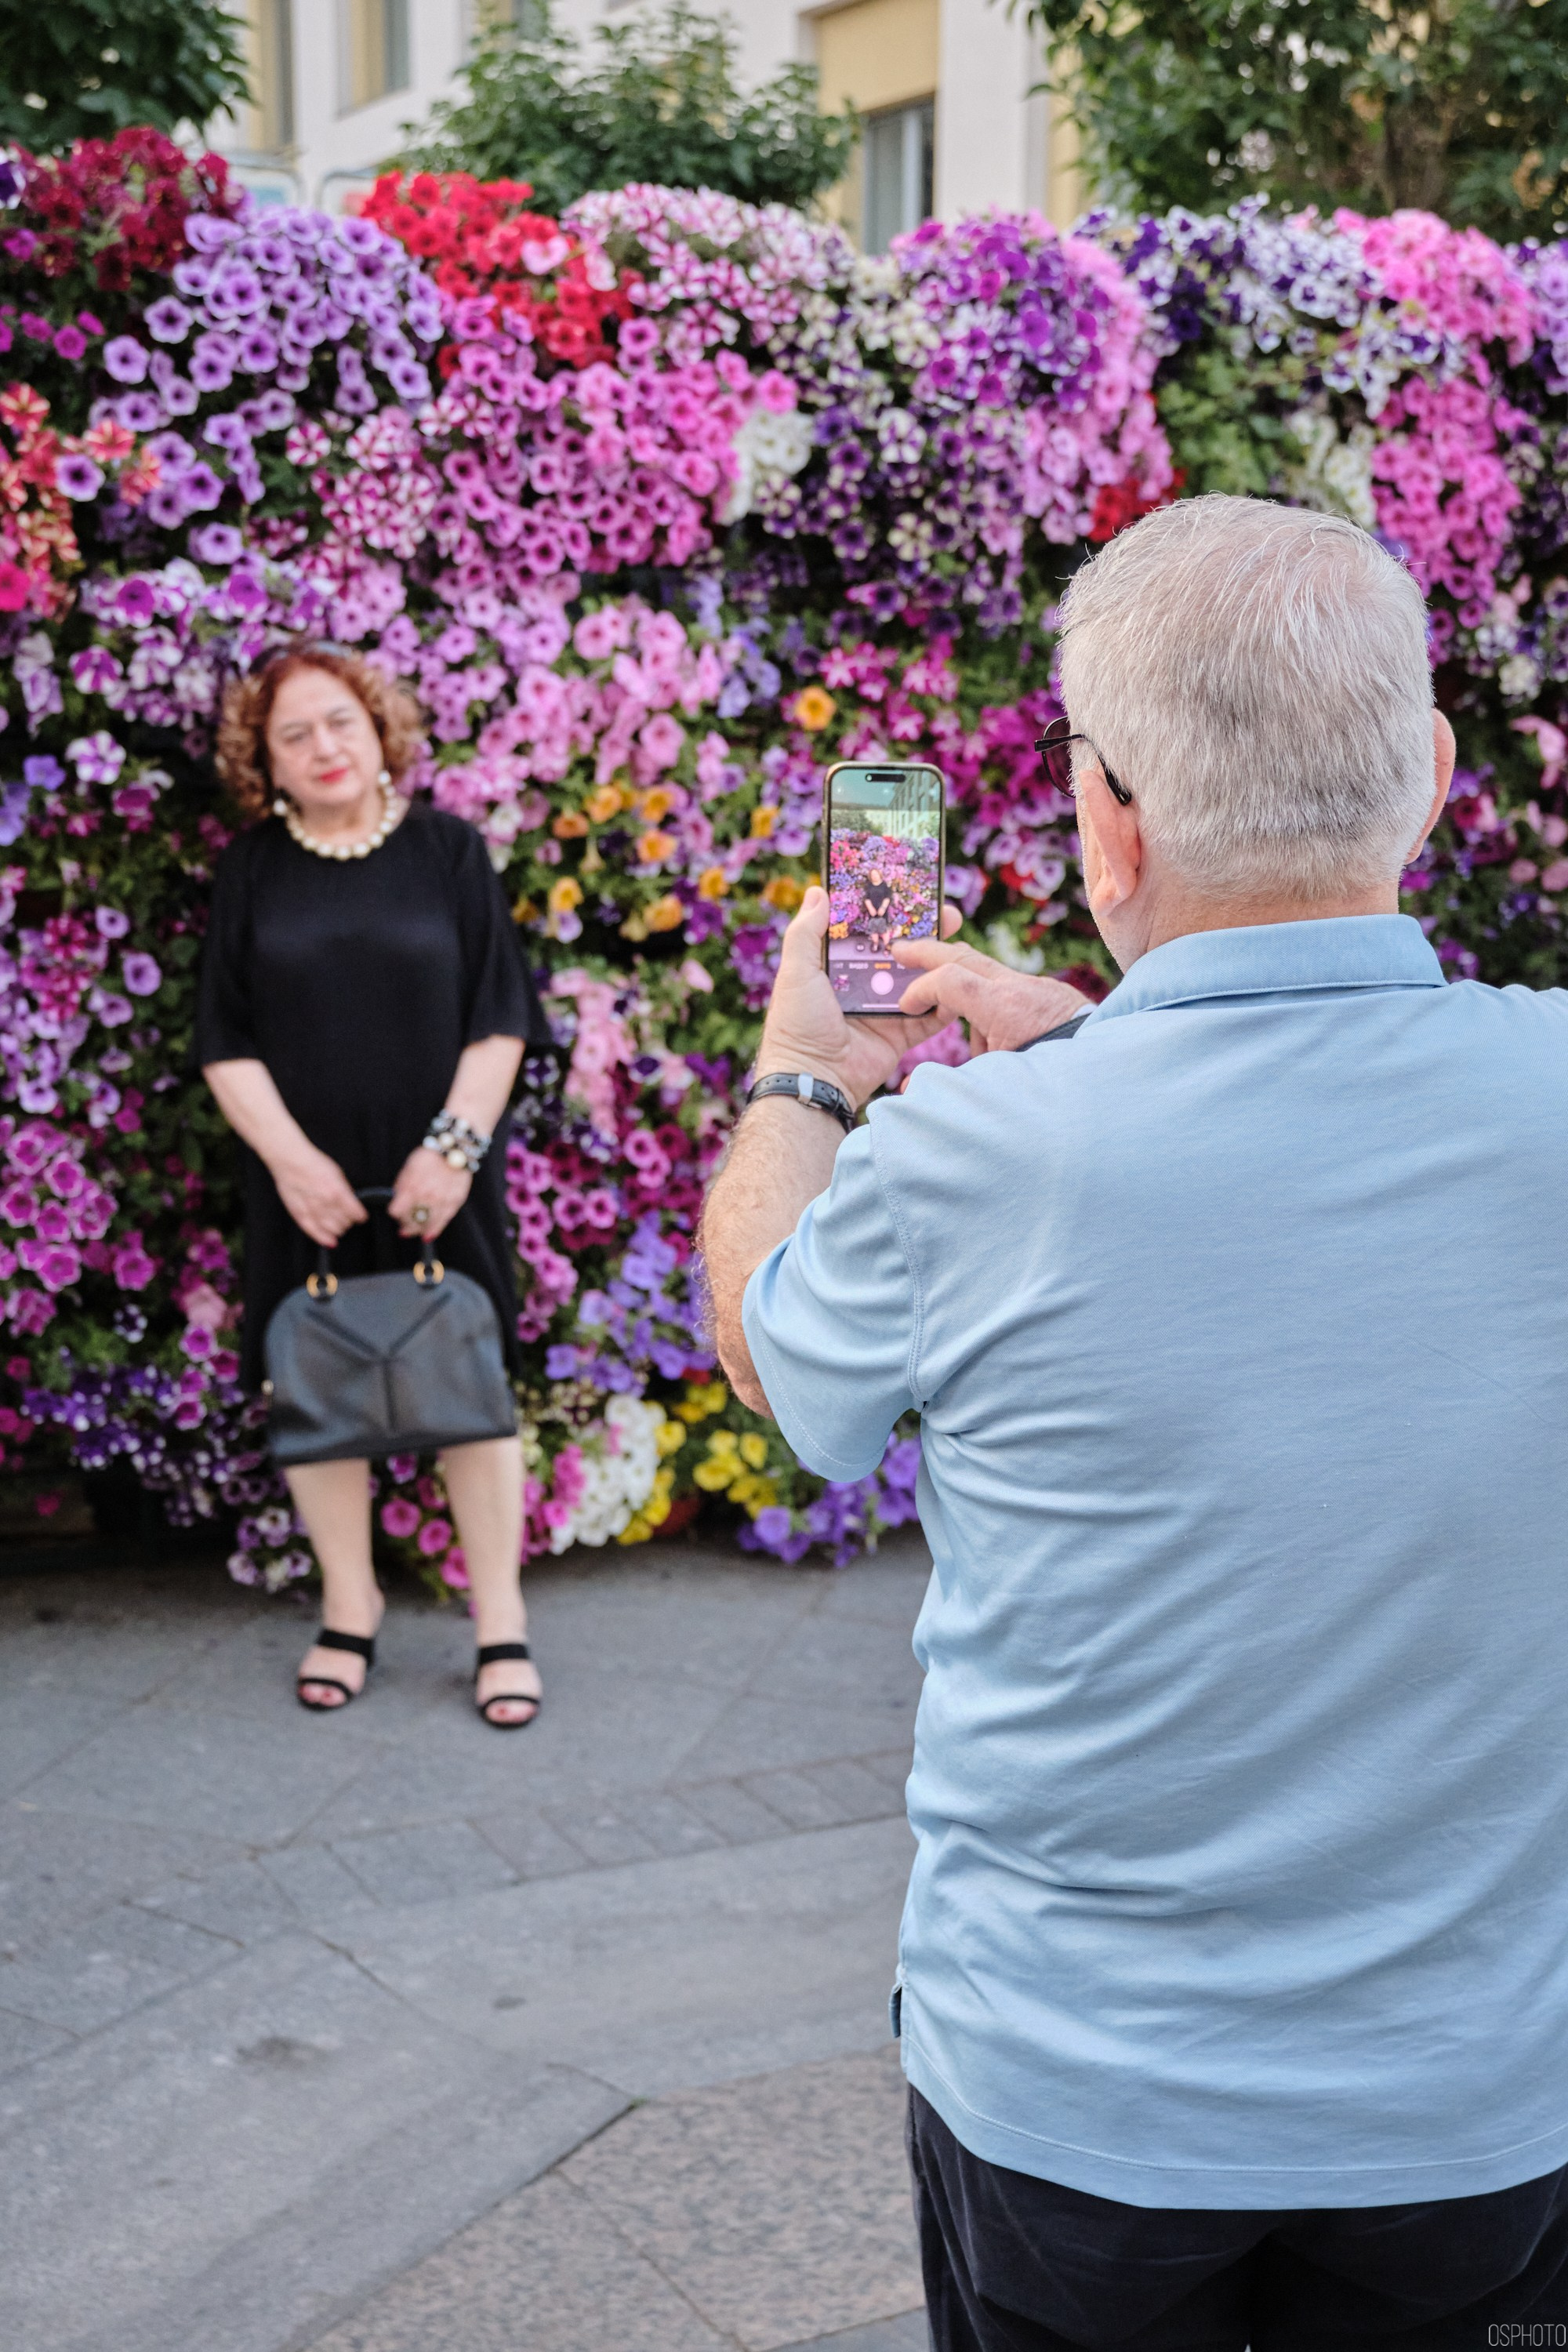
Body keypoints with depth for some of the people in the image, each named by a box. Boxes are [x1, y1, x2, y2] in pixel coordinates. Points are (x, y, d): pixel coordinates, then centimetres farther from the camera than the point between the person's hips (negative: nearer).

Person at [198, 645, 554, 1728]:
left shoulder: (446, 849, 3)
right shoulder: (252, 873, 6)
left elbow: (499, 1018, 0)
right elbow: (227, 1043, 3)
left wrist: (455, 1147, -10)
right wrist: (291, 1158, -10)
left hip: (441, 1180, -1)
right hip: (308, 1187, 2)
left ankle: (501, 1623, 11)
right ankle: (349, 1610, 22)